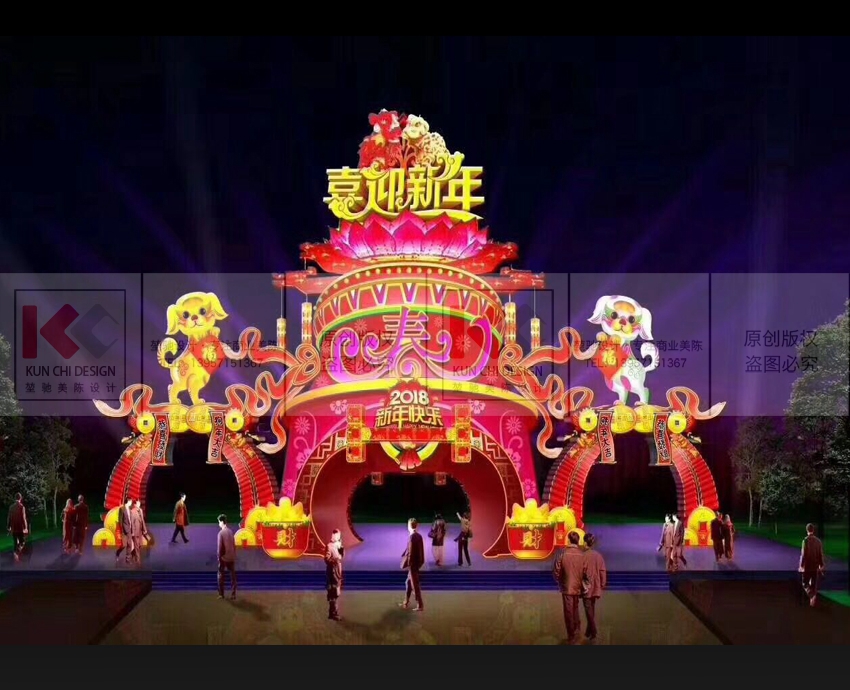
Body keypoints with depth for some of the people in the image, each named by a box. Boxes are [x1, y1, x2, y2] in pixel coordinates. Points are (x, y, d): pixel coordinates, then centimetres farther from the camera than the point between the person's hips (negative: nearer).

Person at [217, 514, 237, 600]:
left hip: (223, 557, -5)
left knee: (221, 575, 7)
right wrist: (234, 556, 14)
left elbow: (220, 546, -15)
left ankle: (221, 594, 8)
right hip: (231, 557, 5)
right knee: (232, 575, 8)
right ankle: (233, 594, 7)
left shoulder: (221, 533, -14)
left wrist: (219, 557, -7)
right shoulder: (230, 532, 4)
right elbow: (234, 545, 8)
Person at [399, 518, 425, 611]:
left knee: (415, 585, 0)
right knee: (409, 583, 20)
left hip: (413, 564, -9)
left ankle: (420, 605, 6)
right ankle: (406, 602, 29)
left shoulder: (412, 537, -21)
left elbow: (410, 552, -21)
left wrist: (407, 564, -13)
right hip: (417, 562, 9)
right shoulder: (419, 536, 4)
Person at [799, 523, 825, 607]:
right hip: (815, 567, 4)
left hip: (807, 566, -4)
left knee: (805, 584, 7)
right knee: (814, 584, 15)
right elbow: (821, 555, 5)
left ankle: (812, 596, -16)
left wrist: (801, 565, -7)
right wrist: (821, 566, 15)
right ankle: (813, 600, 19)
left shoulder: (806, 540, -16)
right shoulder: (818, 541, -1)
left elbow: (803, 554, -16)